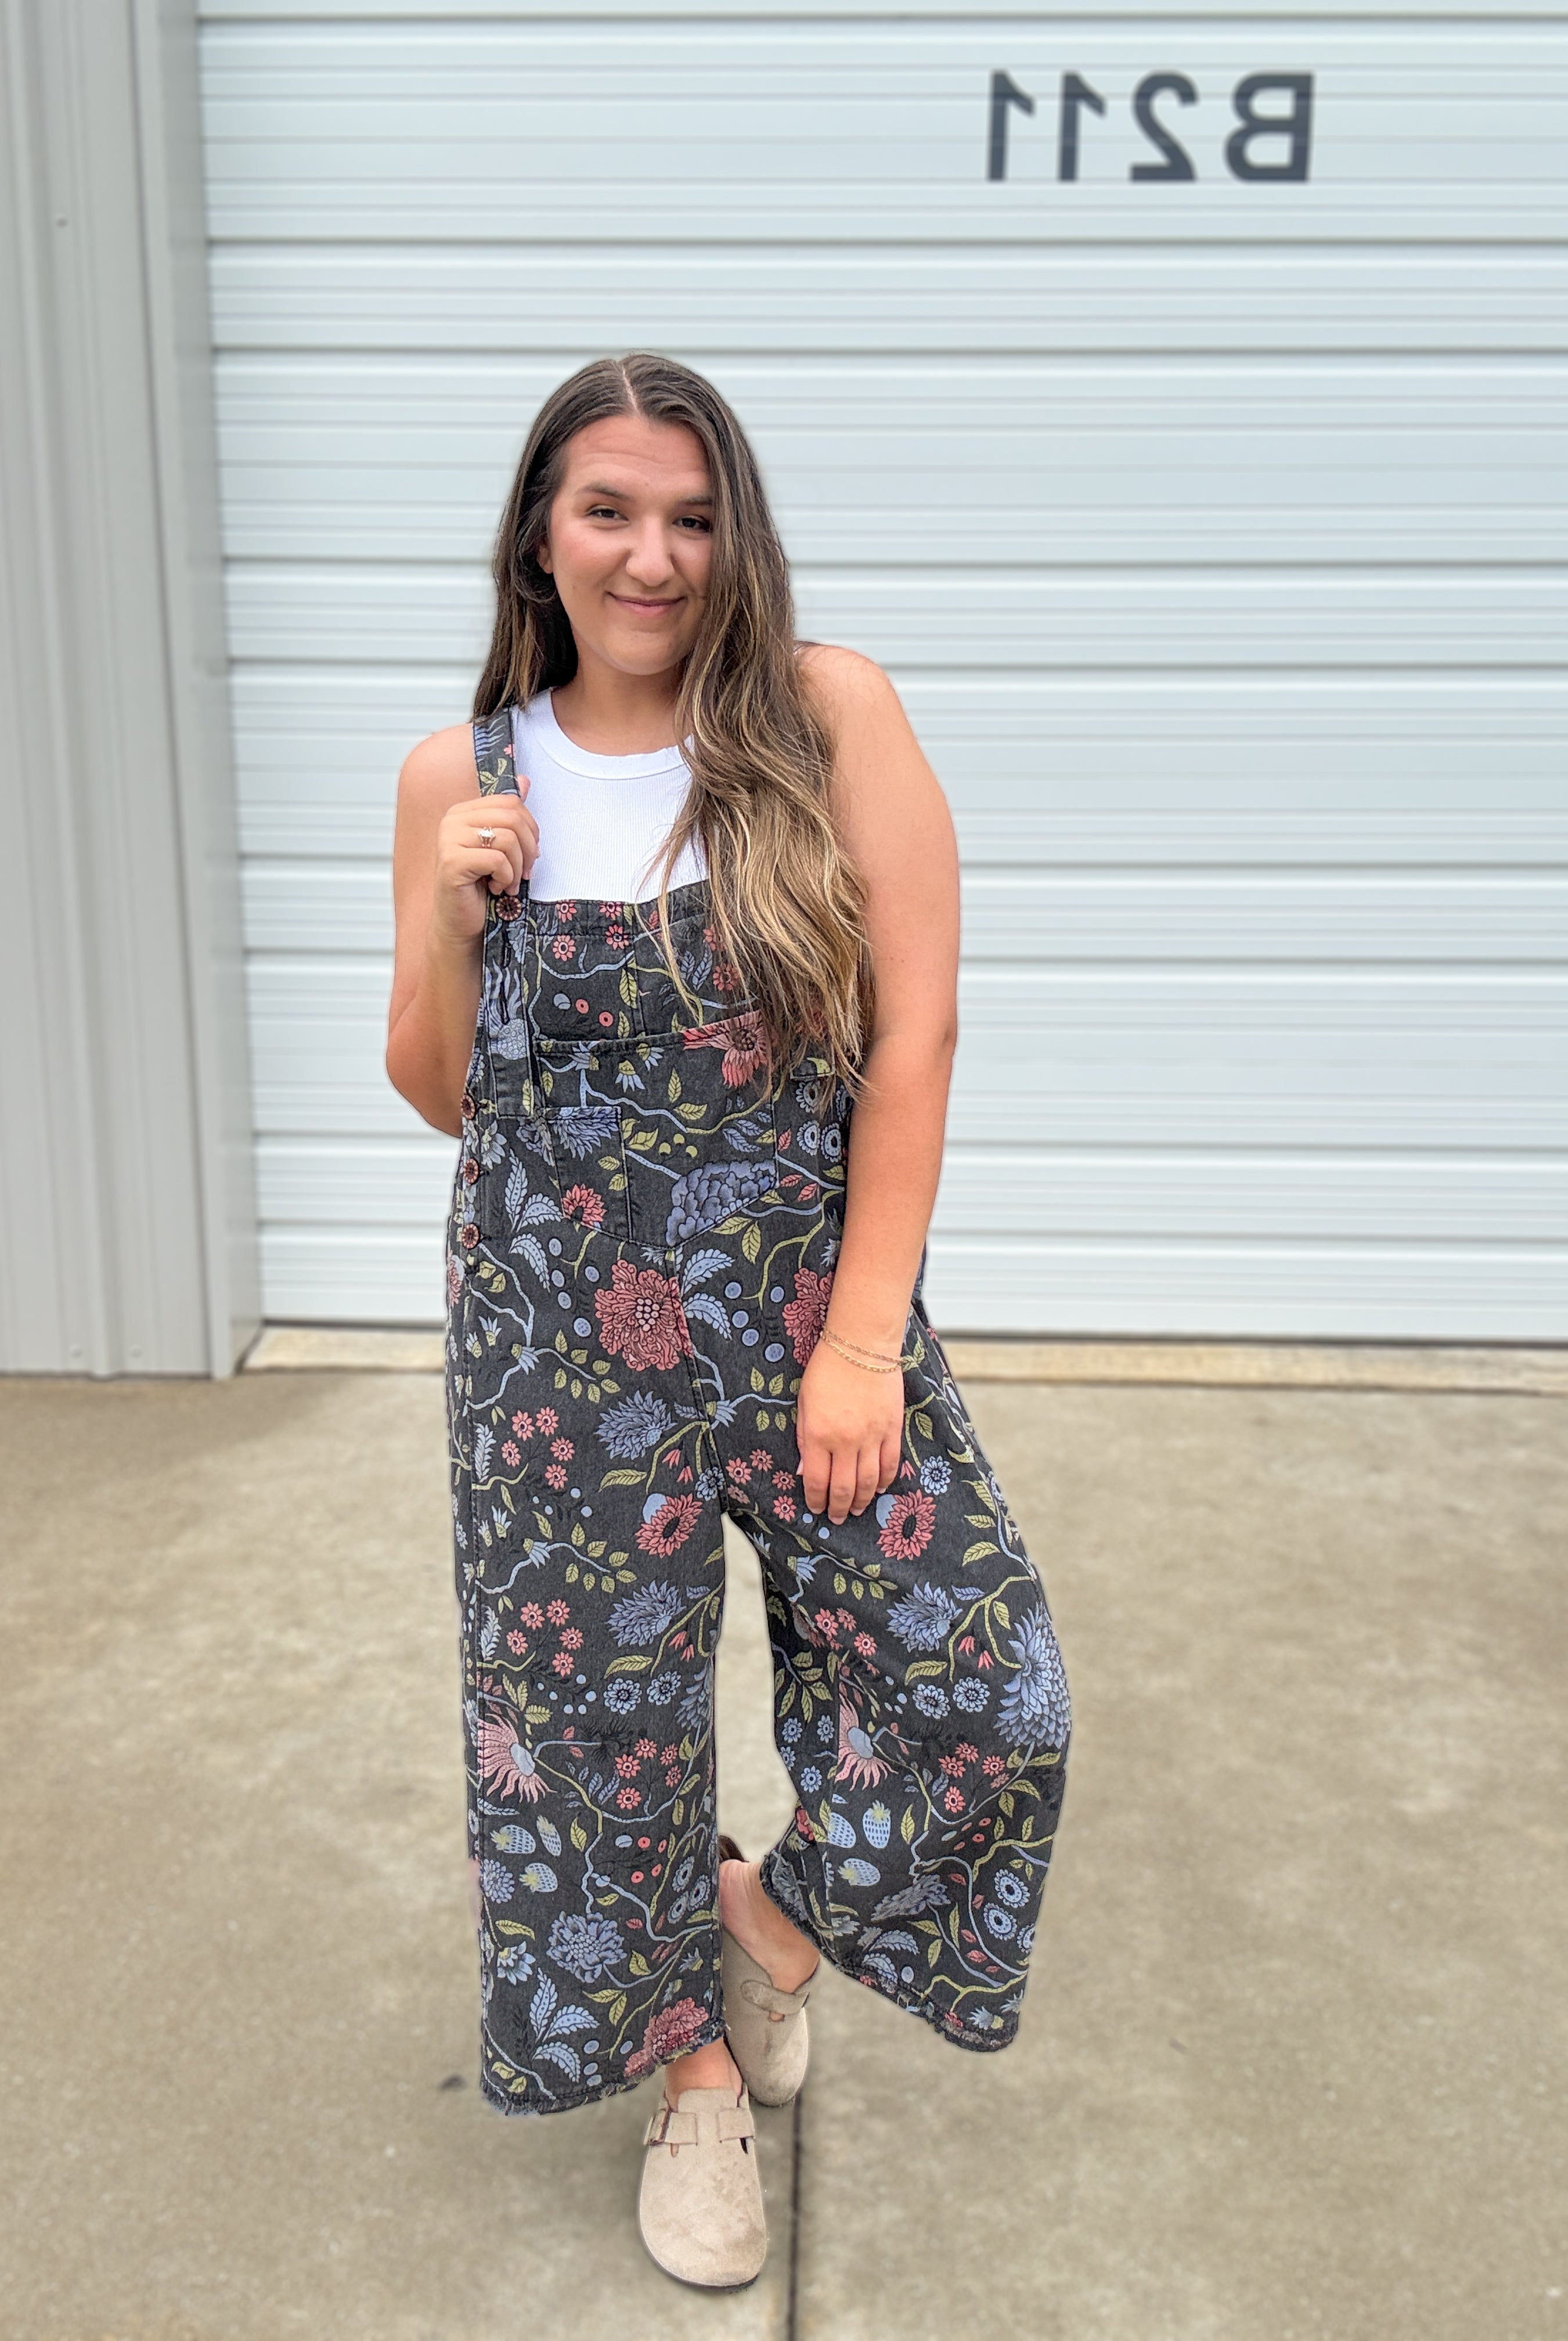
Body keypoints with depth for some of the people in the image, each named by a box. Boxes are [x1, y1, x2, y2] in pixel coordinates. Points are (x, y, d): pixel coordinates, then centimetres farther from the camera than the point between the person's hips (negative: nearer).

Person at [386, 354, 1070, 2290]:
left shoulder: (825, 713, -6)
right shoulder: (461, 775, 1)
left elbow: (916, 1027, -9)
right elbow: (439, 1093, 8)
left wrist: (865, 1336, -13)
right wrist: (452, 915, -12)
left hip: (811, 1304, -1)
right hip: (561, 1331, 1)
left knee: (980, 1687, -4)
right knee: (602, 1707, 10)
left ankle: (774, 1914, 29)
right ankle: (694, 2059, 38)